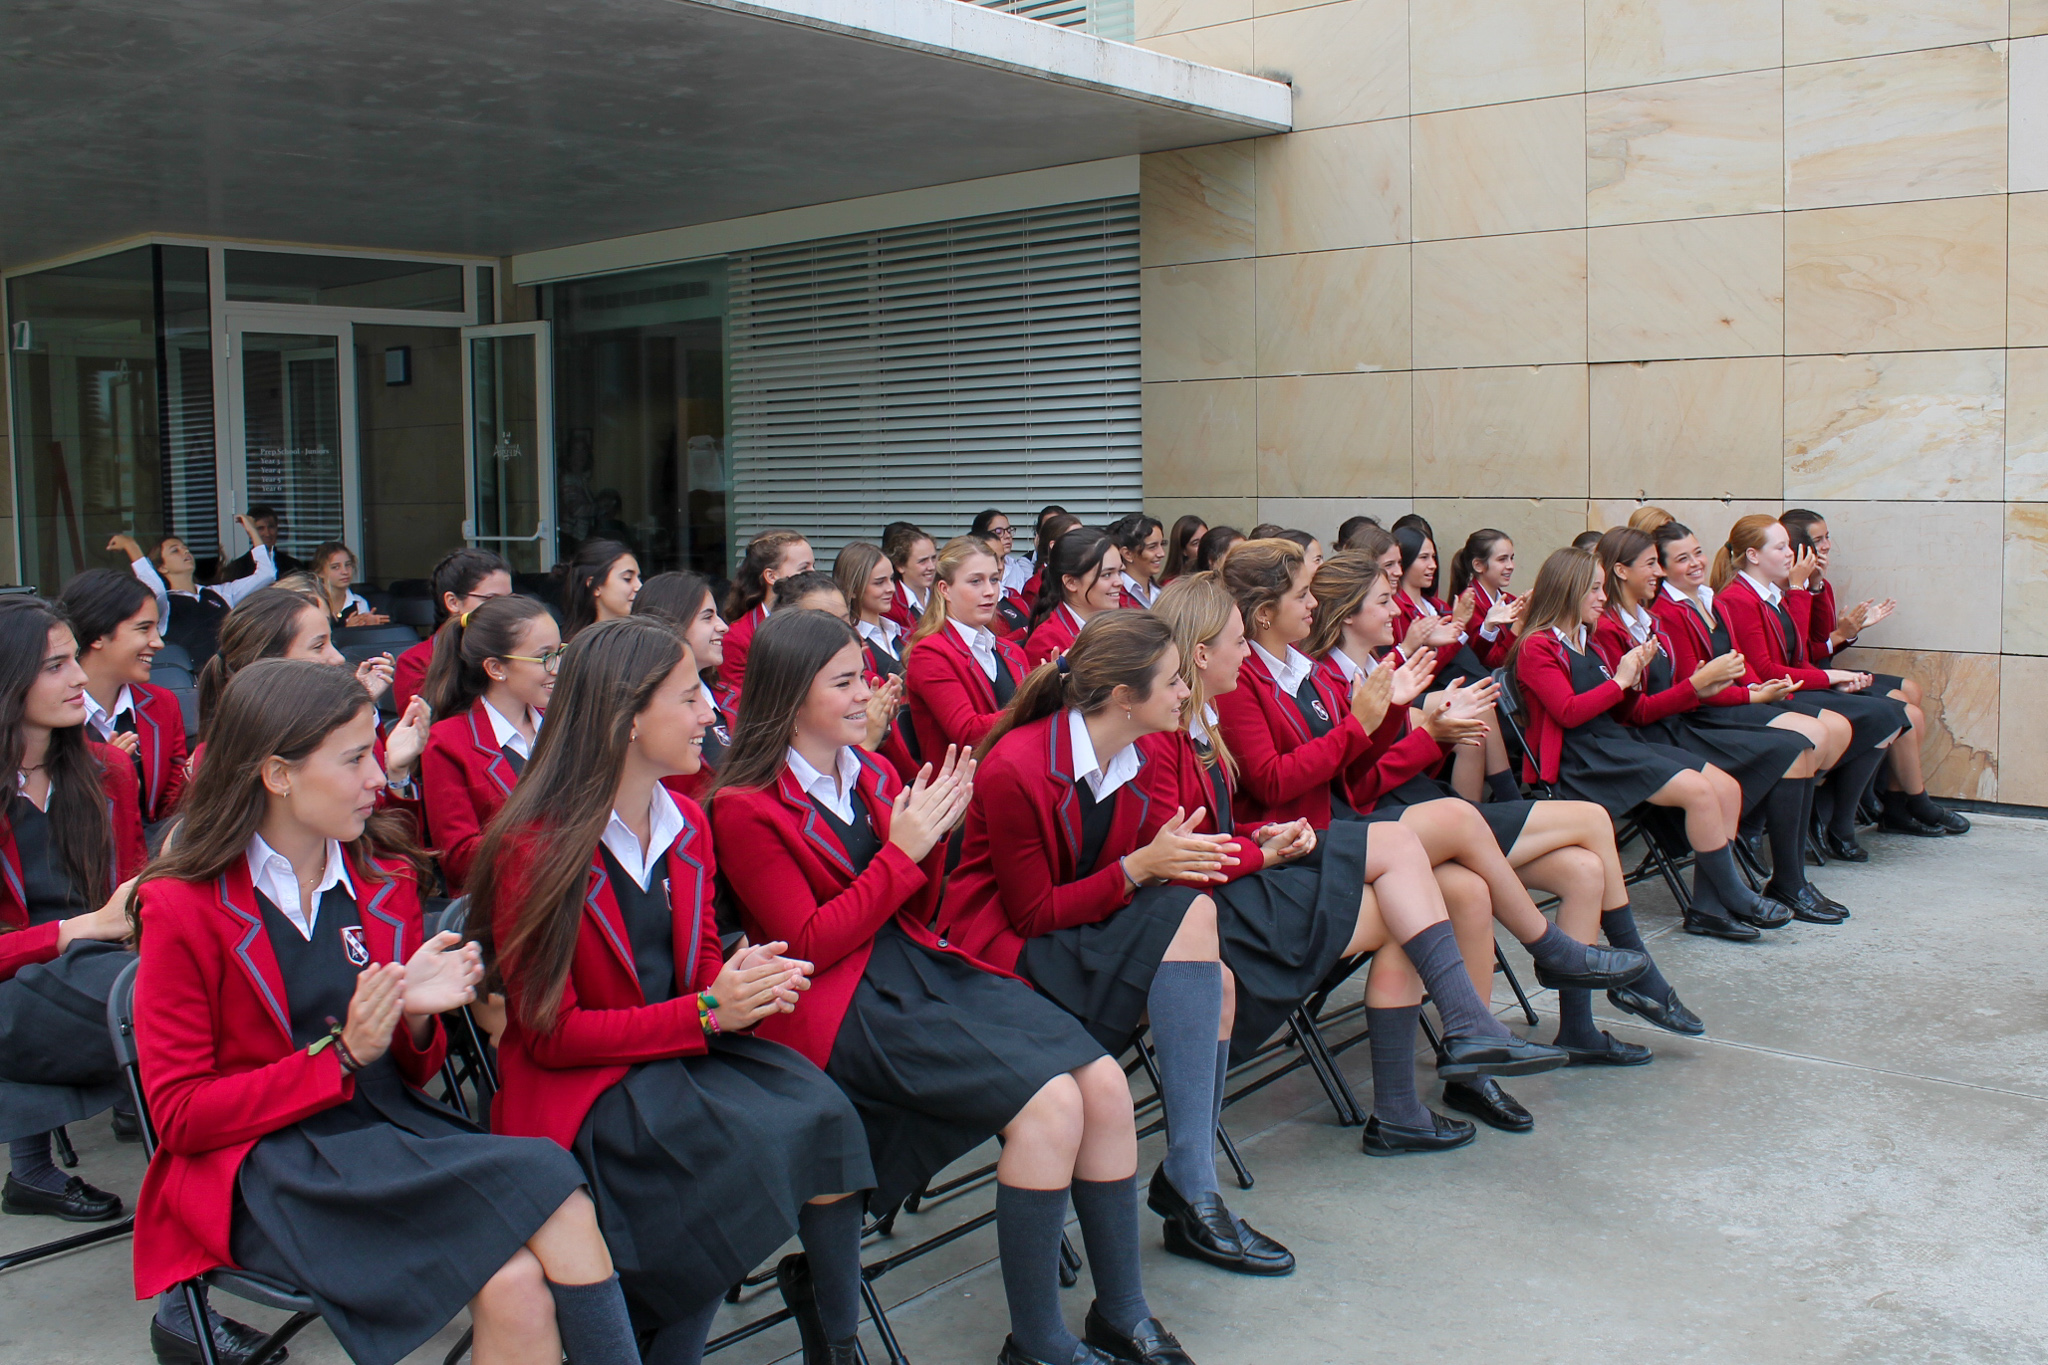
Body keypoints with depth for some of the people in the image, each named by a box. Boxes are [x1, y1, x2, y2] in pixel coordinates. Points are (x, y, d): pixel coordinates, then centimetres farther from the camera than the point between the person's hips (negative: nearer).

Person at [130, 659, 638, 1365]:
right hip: (262, 1166, -5)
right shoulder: (182, 906, -4)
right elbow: (180, 1114, -5)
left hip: (389, 1122, 5)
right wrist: (342, 1056, -15)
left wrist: (417, 1020, -8)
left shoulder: (386, 876, 10)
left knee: (520, 1285, -28)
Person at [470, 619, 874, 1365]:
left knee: (822, 1116, -22)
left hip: (688, 1051, 6)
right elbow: (549, 1033, -13)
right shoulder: (535, 850, -14)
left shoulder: (688, 824, 8)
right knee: (753, 1142, -29)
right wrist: (704, 1013, -21)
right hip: (580, 1086, -6)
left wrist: (745, 986, -9)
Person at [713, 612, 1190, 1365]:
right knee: (1050, 1100, -25)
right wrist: (901, 850, -14)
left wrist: (933, 832, -1)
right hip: (844, 1006, -7)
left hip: (925, 967, 7)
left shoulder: (870, 774, 14)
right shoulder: (747, 808, -6)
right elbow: (810, 946, -12)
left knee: (1105, 1082, -13)